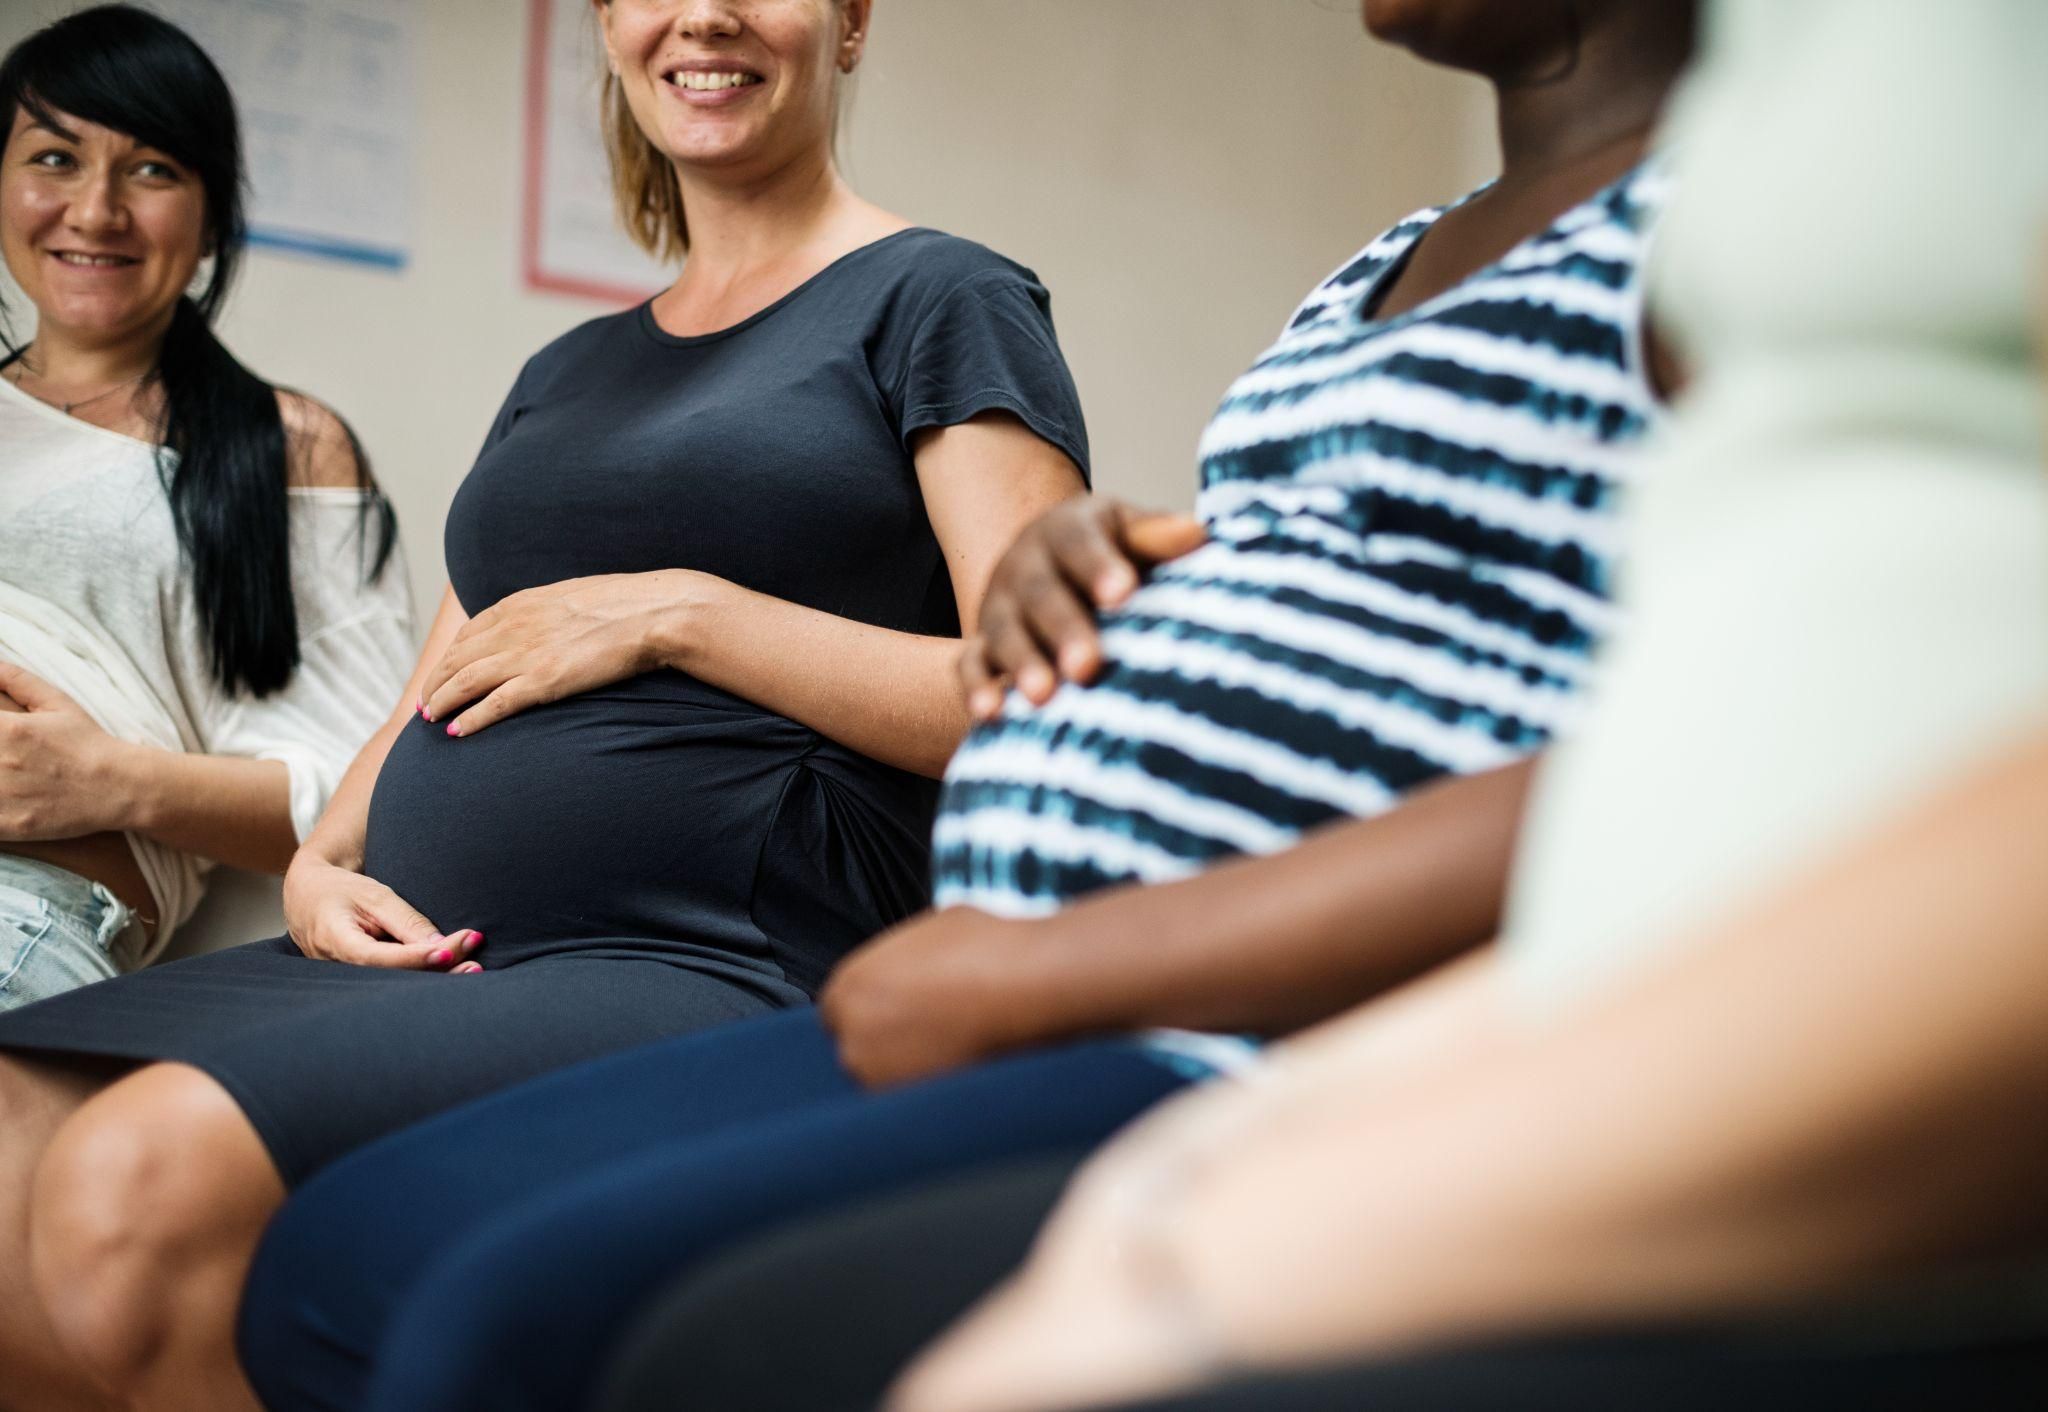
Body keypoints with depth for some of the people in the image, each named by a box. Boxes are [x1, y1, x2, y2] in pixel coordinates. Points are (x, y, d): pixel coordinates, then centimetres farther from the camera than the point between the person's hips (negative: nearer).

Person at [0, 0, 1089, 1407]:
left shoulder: (938, 299, 6)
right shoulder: (566, 375, 26)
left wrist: (677, 612, -9)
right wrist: (322, 865, 6)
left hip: (708, 969, -6)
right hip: (428, 958, 7)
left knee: (132, 1182, -29)